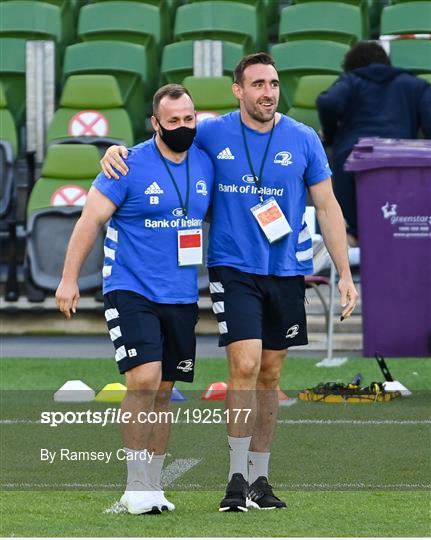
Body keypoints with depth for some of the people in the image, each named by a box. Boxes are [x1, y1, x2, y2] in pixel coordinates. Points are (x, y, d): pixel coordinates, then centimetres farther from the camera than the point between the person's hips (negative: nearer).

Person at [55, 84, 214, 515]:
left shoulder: (205, 164, 5)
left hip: (181, 297, 5)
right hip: (131, 290, -5)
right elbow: (90, 219, -7)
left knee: (163, 390, 8)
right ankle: (137, 487, -9)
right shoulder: (130, 165, -10)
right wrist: (69, 280, -10)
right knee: (144, 380, -17)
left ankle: (151, 485, 17)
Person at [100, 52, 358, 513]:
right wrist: (116, 150, -9)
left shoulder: (303, 140, 0)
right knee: (245, 366, -15)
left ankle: (259, 478, 19)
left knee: (270, 373, 9)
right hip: (233, 268, -2)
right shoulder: (212, 134, -2)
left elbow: (327, 207, 5)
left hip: (286, 272, 2)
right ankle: (237, 479, -7)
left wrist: (345, 275, 2)